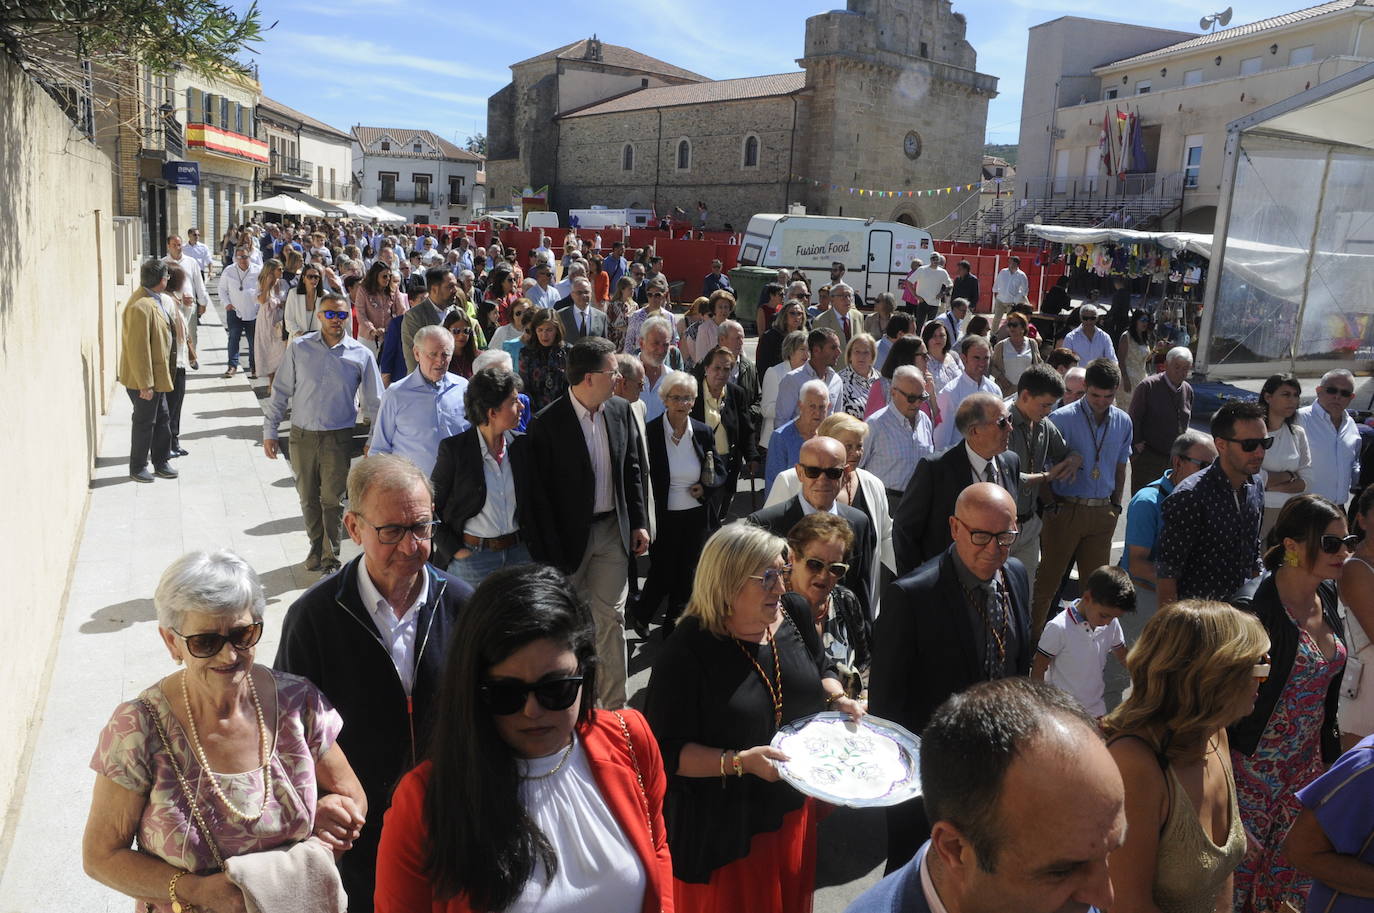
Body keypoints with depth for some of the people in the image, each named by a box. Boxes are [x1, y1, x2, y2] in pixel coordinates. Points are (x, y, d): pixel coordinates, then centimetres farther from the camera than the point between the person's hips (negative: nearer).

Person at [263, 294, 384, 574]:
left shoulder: (361, 355, -4)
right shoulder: (299, 348, -2)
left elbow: (373, 402, 2)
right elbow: (281, 391, 3)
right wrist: (269, 431, 2)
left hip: (338, 438, -2)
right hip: (302, 435, 2)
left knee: (333, 499, 4)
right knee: (308, 498, 14)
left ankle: (331, 557, 19)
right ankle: (316, 547, 33)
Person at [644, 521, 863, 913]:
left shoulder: (792, 620, -5)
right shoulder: (687, 652, -25)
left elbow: (822, 670, 15)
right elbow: (667, 752, -22)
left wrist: (838, 699, -5)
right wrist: (740, 762, -32)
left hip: (795, 809, 6)